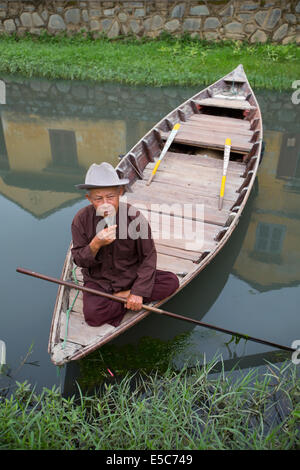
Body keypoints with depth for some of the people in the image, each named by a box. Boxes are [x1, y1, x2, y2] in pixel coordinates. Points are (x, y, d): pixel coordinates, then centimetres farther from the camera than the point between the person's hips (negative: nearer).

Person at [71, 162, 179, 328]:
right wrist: (95, 244, -29)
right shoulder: (81, 220, -13)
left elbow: (148, 257, -9)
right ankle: (127, 301, -4)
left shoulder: (134, 216, -16)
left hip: (131, 277, 1)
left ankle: (123, 296, -11)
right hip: (98, 281, -1)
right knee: (93, 315, -29)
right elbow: (78, 260, -6)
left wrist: (138, 291, -17)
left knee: (172, 282, -19)